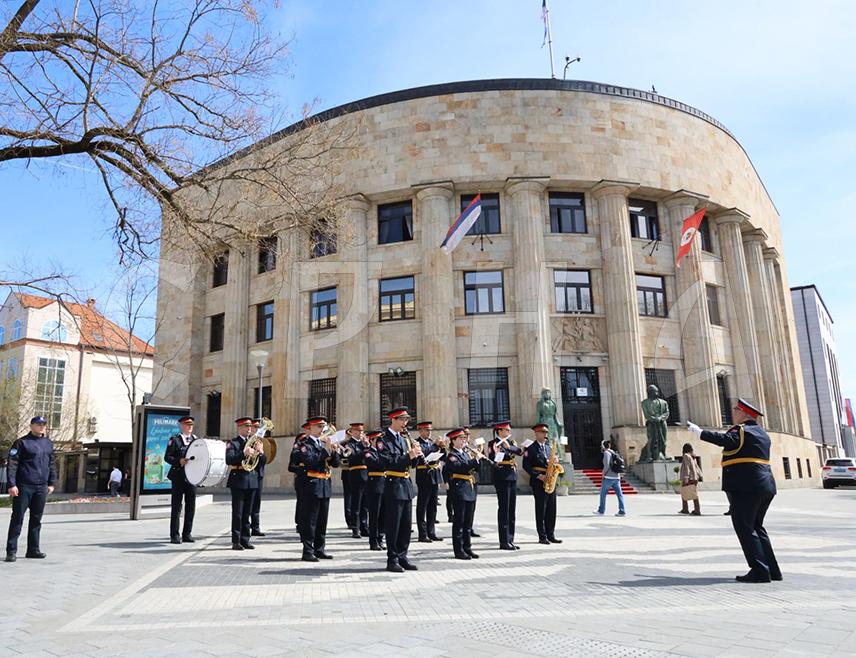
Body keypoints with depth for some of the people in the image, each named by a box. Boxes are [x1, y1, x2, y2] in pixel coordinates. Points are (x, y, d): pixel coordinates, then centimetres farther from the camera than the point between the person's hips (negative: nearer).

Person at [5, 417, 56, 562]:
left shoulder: (48, 444, 13)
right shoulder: (22, 443, -4)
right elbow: (12, 464, -10)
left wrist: (51, 483, 13)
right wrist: (12, 484, -17)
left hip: (41, 488, 5)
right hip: (24, 487, -5)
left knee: (36, 520, 9)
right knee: (17, 518, -1)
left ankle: (33, 549, 16)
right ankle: (11, 551, 4)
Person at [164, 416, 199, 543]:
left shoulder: (196, 439, 13)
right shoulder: (174, 439, -1)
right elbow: (167, 457, -7)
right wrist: (179, 461, -22)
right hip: (178, 477, -4)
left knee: (191, 506, 7)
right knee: (176, 507, 0)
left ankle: (187, 534, 16)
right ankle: (175, 535, 6)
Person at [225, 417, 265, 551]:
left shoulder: (254, 442, 14)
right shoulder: (233, 443, -2)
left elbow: (263, 461, 11)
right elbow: (229, 460, -17)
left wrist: (261, 452, -9)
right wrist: (244, 453, -27)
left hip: (252, 480, 5)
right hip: (238, 480, -5)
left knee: (247, 513, 9)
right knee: (237, 512, -2)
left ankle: (245, 540, 15)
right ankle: (236, 541, 3)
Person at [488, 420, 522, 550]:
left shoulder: (511, 442, 14)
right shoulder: (493, 444, -6)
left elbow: (520, 451, -4)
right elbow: (492, 459, -17)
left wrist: (509, 447, -20)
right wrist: (496, 451, -35)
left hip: (512, 477, 7)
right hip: (502, 477, -7)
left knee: (512, 509, 10)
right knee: (504, 509, -5)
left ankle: (510, 539, 18)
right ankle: (504, 542, -1)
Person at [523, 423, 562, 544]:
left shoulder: (548, 447, 17)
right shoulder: (531, 449, -5)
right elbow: (526, 466, -10)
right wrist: (538, 476, -17)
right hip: (539, 483, -6)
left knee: (551, 510, 8)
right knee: (541, 510, -2)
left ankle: (550, 535, 15)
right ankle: (542, 537, 4)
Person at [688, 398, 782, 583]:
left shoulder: (742, 430, -9)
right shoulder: (762, 433, 18)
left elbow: (724, 440, -27)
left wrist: (698, 431, -28)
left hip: (745, 487, -9)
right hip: (765, 486, 9)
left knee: (745, 528, -5)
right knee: (756, 526, 17)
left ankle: (760, 571, -7)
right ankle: (772, 570, 17)